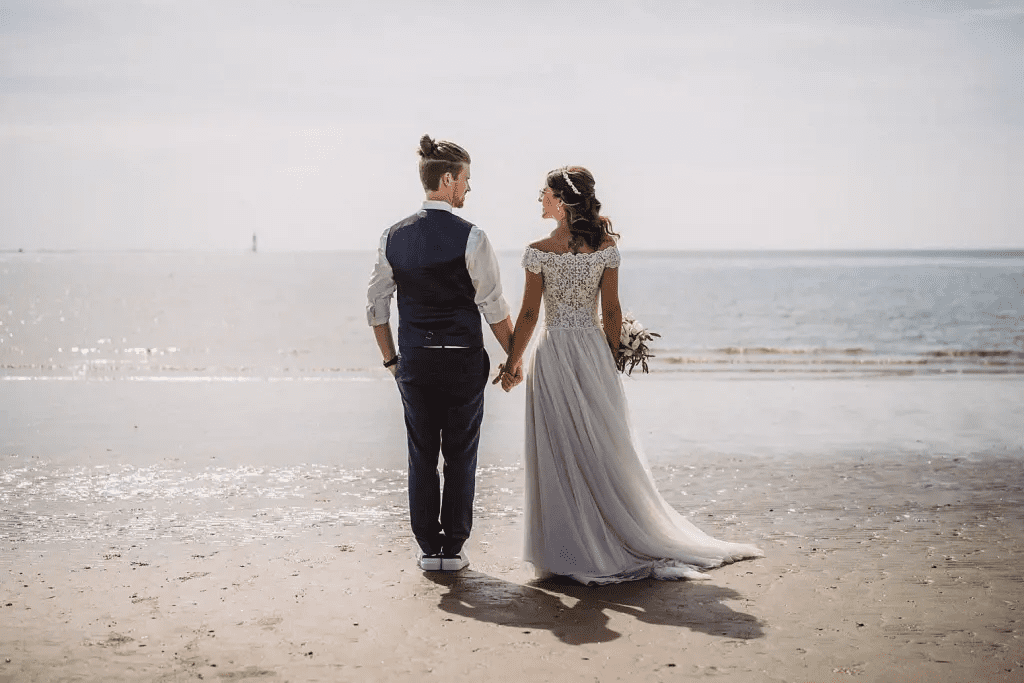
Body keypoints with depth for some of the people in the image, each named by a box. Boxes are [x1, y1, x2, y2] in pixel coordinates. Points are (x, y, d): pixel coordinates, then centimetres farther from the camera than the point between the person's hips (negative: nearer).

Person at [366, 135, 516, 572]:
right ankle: (453, 549, 13)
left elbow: (376, 305, 7)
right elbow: (493, 307, -10)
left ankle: (428, 549, 17)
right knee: (460, 458, 8)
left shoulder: (394, 236, 3)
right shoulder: (469, 237, -11)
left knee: (422, 458, 11)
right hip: (463, 362, -3)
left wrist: (391, 359, 17)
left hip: (414, 361, 4)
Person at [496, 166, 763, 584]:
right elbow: (611, 312, 2)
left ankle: (567, 552, 9)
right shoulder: (605, 247, -1)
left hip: (553, 354, -3)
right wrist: (609, 358, 12)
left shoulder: (539, 252, -10)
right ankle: (617, 539, 21)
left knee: (559, 452, 4)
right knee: (604, 447, 13)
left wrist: (512, 362, 3)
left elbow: (529, 314, -7)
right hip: (594, 349, 3)